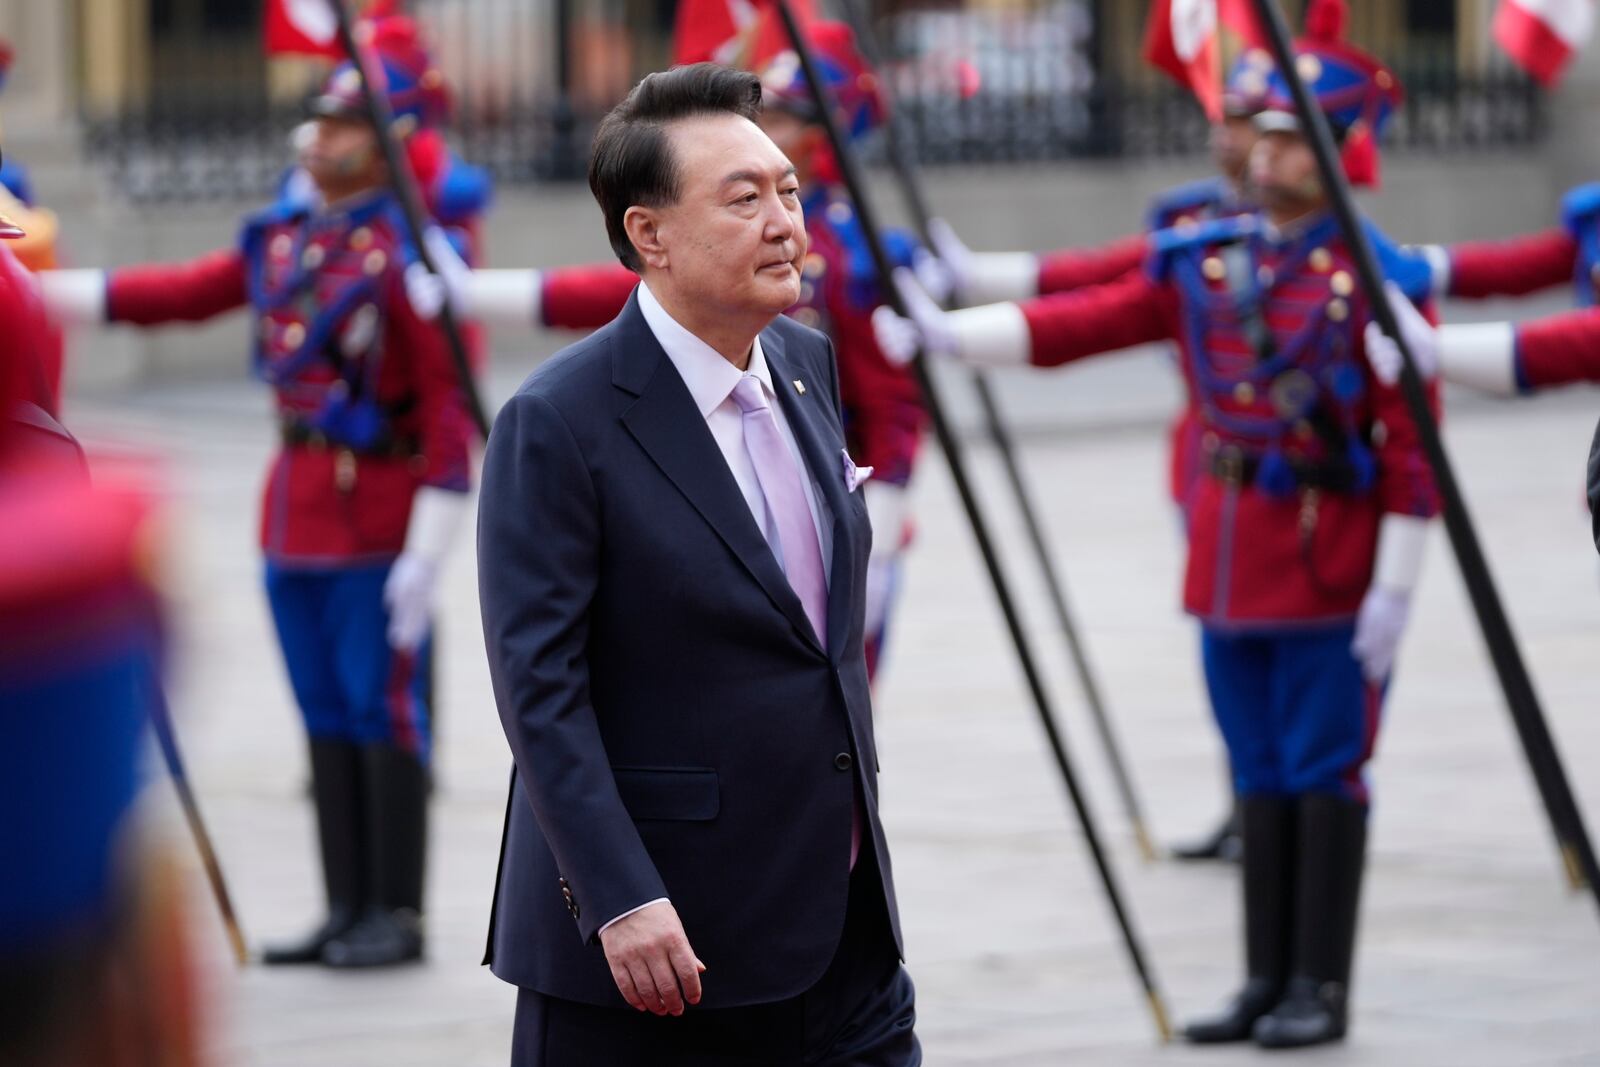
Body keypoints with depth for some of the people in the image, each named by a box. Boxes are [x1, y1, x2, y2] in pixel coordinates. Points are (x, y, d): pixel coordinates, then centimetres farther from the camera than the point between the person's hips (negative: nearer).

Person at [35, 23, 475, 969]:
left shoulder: (414, 252, -12)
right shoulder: (282, 237, 10)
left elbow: (452, 410, -14)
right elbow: (180, 292, 15)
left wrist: (426, 554, -18)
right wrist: (41, 290, 6)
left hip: (377, 520, -7)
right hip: (295, 506, 7)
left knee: (384, 712, -2)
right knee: (327, 716, 10)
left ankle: (398, 917, 5)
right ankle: (349, 912, 16)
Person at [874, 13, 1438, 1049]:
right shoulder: (1204, 261, 8)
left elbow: (1414, 453, -11)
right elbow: (1079, 323, 2)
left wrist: (1394, 587, -15)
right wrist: (953, 332, -9)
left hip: (1329, 567, -6)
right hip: (1229, 562, 6)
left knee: (1323, 772, -1)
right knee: (1261, 777, 10)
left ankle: (1323, 991, 4)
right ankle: (1269, 982, 16)